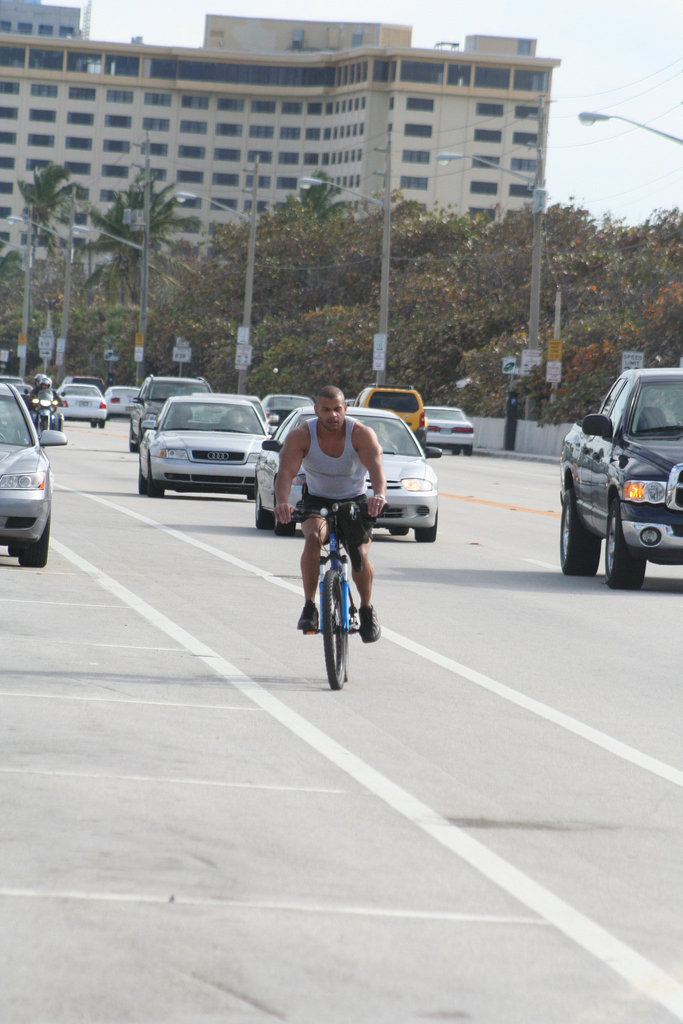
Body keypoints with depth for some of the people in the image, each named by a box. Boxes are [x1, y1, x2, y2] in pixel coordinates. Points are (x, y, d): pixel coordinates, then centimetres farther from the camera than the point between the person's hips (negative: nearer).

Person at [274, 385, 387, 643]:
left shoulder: (361, 434, -18)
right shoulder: (301, 436, -16)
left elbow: (376, 467, -34)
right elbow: (286, 471, -29)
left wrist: (379, 495, -56)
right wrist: (282, 502, -50)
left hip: (354, 502, 0)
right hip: (316, 502, 0)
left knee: (360, 554, -21)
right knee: (313, 537, -32)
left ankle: (366, 608, 6)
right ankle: (309, 607, -22)